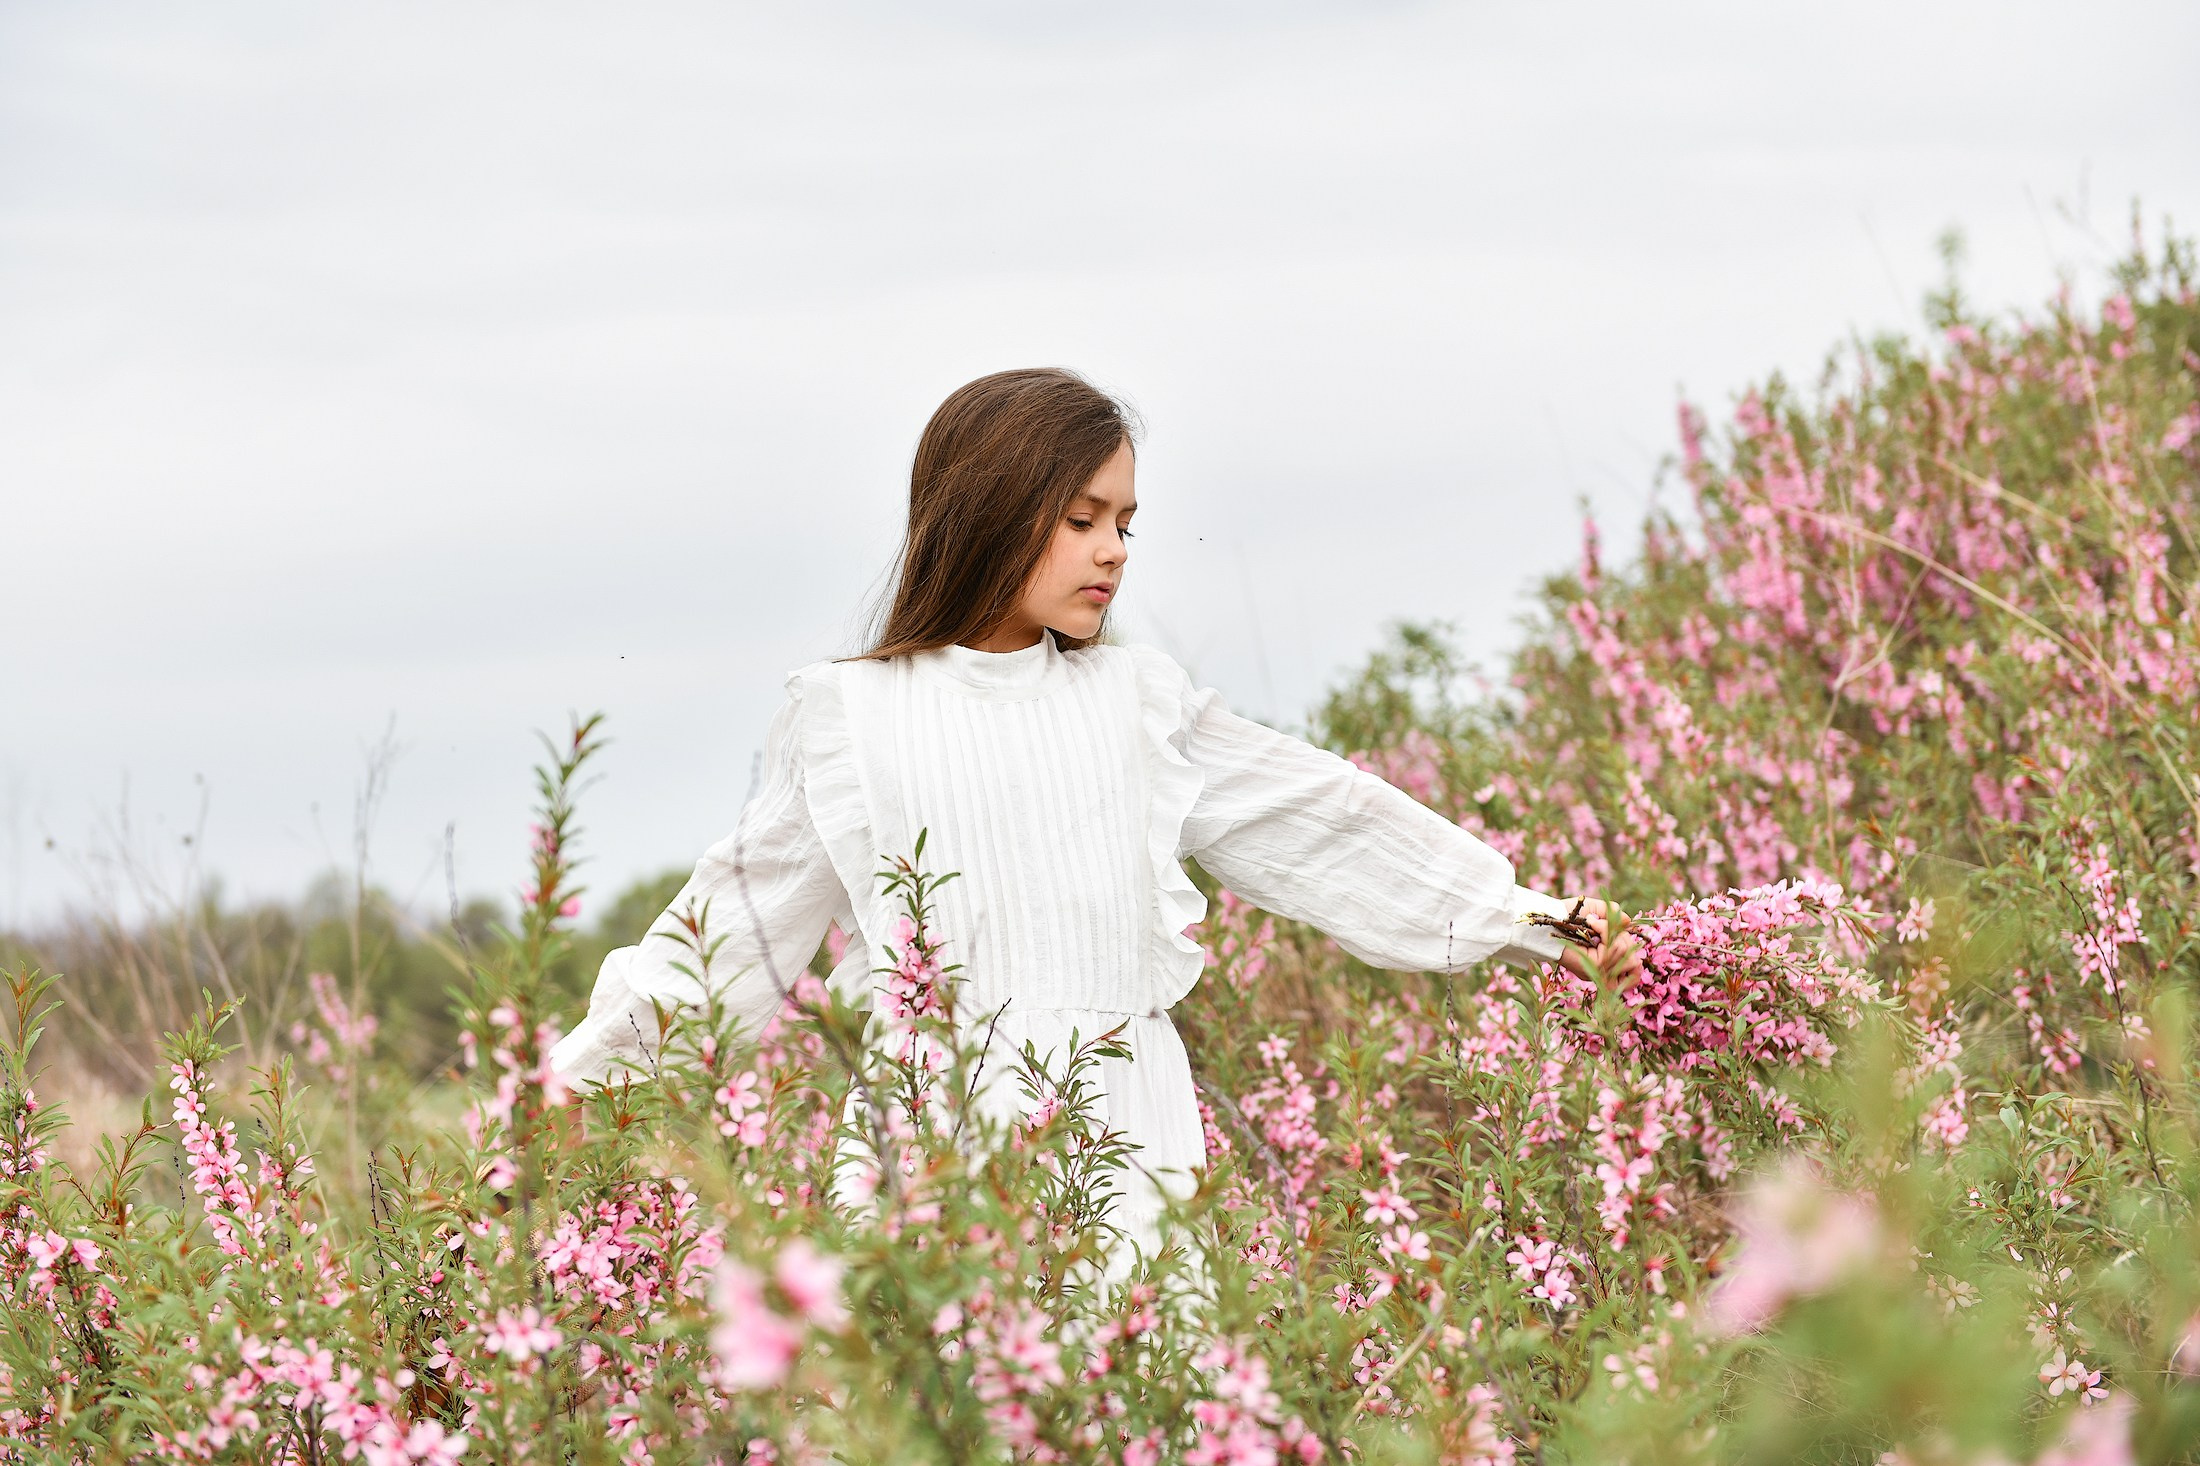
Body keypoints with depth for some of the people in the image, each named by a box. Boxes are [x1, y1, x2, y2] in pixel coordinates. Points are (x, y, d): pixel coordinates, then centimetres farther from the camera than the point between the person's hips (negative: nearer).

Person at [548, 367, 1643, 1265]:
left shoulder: (1137, 702, 11)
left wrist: (1527, 921, 15)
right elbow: (746, 905, 13)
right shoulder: (847, 718, 6)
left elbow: (1316, 824, 14)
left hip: (1111, 1141, 1)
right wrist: (594, 1061, 10)